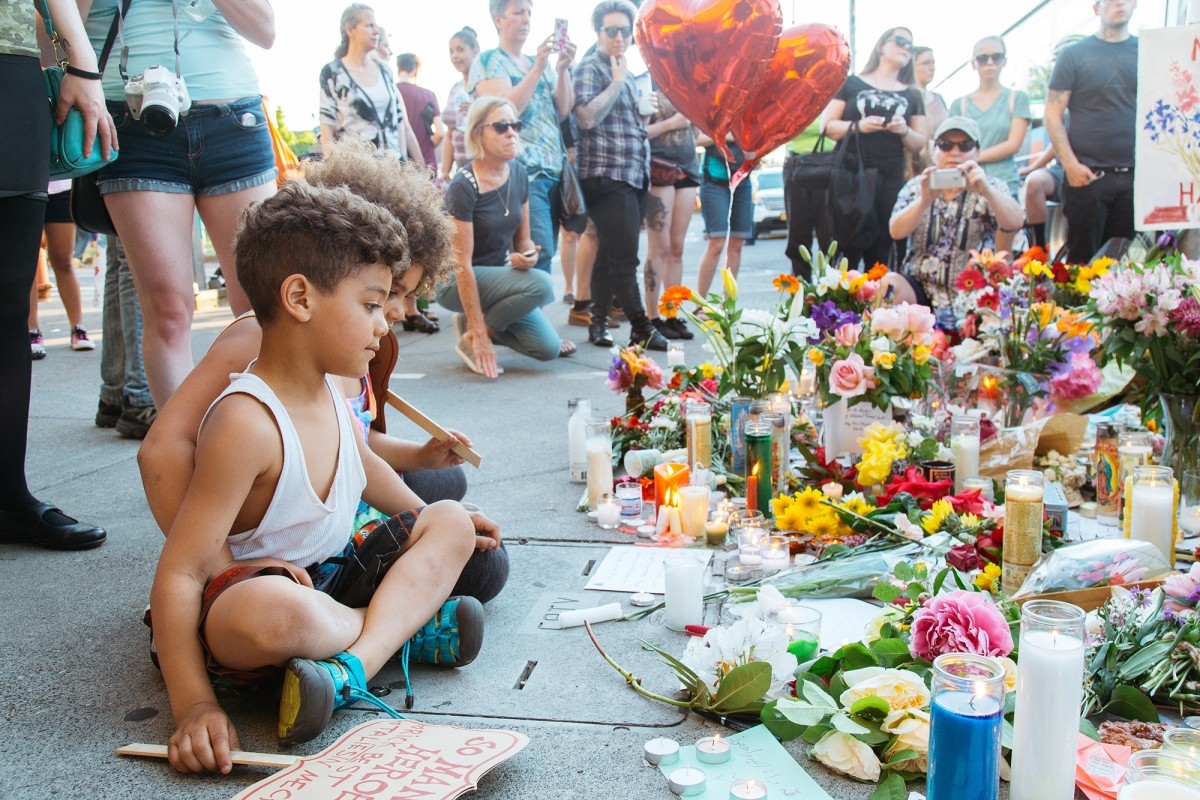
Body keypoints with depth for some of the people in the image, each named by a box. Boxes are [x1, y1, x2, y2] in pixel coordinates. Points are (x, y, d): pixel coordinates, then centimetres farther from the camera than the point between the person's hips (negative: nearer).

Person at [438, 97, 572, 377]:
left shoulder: (518, 173, -2)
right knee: (541, 284, -29)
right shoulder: (463, 186, -22)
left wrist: (527, 253, -18)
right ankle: (470, 335, -10)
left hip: (501, 273, 7)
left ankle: (481, 322, 11)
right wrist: (479, 334, -24)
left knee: (548, 348, -9)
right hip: (458, 283, -6)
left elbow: (523, 237, 9)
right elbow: (462, 266, -23)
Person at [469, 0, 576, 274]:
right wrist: (537, 68, -18)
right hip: (522, 171, -7)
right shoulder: (488, 62, 1)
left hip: (553, 169, 7)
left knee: (544, 254, 5)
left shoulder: (541, 63, 20)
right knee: (540, 253, -19)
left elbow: (564, 110, 11)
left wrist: (563, 68, -2)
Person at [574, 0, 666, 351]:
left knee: (610, 254, 10)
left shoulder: (625, 72, 21)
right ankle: (641, 328, -3)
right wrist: (617, 81, -14)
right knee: (624, 257, -9)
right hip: (606, 176, -9)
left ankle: (599, 322, 16)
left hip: (633, 176, 9)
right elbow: (587, 118, -19)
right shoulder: (590, 68, -4)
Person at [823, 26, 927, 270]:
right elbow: (828, 126, 4)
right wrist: (858, 126, -14)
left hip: (890, 181, 3)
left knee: (880, 253, 1)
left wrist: (904, 131, -5)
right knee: (845, 249, -9)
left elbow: (919, 144, 16)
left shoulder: (912, 96, 18)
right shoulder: (851, 83, 9)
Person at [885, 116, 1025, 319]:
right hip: (920, 289, 1)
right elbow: (896, 232, -11)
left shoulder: (991, 188, 3)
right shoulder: (916, 187, 6)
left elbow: (1015, 223, -18)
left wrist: (986, 191, -37)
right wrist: (924, 200, -30)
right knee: (888, 285, -27)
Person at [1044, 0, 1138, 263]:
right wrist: (1070, 165, -11)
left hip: (1136, 175, 3)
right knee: (1083, 259, 1)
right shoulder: (1075, 55, 3)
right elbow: (1053, 114, -1)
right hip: (1087, 175, -3)